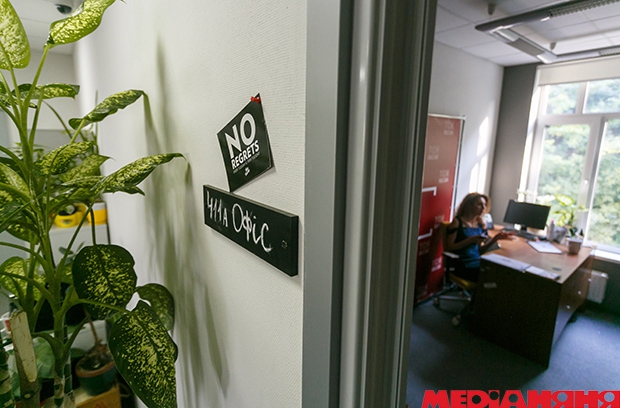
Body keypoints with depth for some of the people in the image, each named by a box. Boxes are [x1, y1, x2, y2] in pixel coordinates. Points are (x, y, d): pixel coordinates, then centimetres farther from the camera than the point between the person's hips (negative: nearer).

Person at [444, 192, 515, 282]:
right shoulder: (457, 222, -4)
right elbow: (448, 248, -9)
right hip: (463, 267, -6)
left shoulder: (481, 223, 13)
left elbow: (480, 250, 13)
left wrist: (495, 238, 1)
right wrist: (470, 240, -16)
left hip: (478, 263, 6)